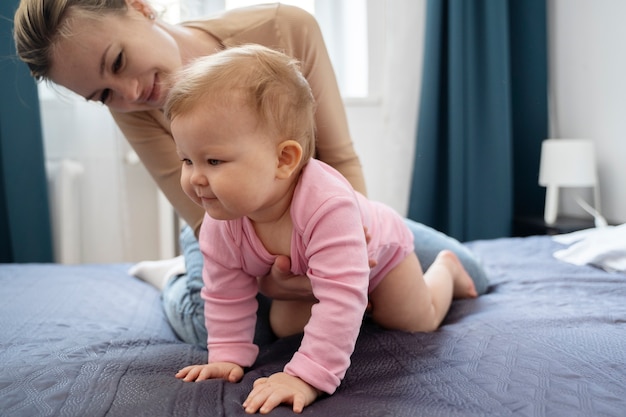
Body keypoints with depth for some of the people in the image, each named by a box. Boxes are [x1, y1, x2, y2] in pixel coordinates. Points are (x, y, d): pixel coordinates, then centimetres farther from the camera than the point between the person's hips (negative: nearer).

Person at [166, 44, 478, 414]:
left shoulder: (327, 204, -53)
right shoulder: (220, 224, -32)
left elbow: (340, 297, -55)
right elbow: (226, 296, -18)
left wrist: (307, 376, -57)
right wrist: (228, 356, -22)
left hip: (377, 252, -4)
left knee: (420, 321, 13)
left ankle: (445, 268, 47)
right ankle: (362, 302, 34)